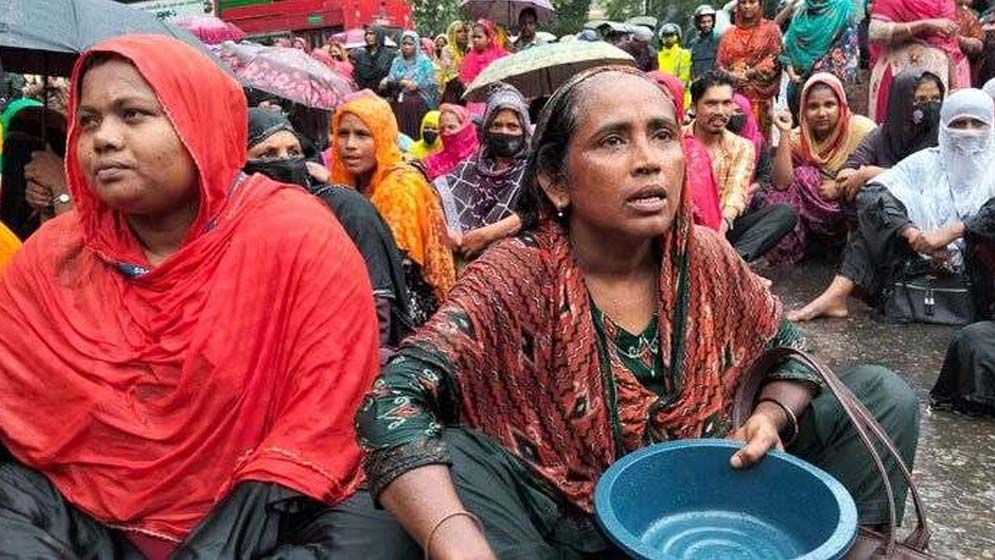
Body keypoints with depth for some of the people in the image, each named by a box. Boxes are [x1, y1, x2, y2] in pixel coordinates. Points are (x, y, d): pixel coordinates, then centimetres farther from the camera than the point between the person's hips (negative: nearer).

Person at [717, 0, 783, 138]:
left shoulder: (770, 29, 7)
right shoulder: (730, 33, 15)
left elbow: (774, 59, -2)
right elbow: (720, 62, 12)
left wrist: (750, 73, -12)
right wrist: (729, 76, -9)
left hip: (758, 92, -2)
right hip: (732, 90, 3)